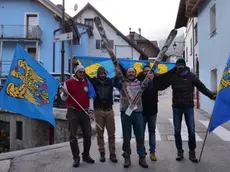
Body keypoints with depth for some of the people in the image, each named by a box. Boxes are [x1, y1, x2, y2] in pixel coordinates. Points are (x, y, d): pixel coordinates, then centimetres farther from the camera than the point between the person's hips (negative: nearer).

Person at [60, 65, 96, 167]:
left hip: (85, 112, 3)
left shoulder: (87, 83, 8)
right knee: (73, 136, 0)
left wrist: (91, 111, 1)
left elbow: (90, 97, 9)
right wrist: (64, 93, -24)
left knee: (88, 135, 7)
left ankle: (86, 155, 24)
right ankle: (76, 158, 10)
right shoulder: (68, 82, -2)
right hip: (73, 112, -3)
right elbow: (64, 98, -1)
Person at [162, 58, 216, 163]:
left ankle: (192, 152, 17)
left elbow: (201, 87, -2)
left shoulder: (191, 76, -3)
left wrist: (211, 95, -12)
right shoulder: (172, 76, -1)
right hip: (176, 107, 1)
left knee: (191, 131, 1)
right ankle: (180, 151, 23)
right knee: (177, 131, 8)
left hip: (189, 107, -1)